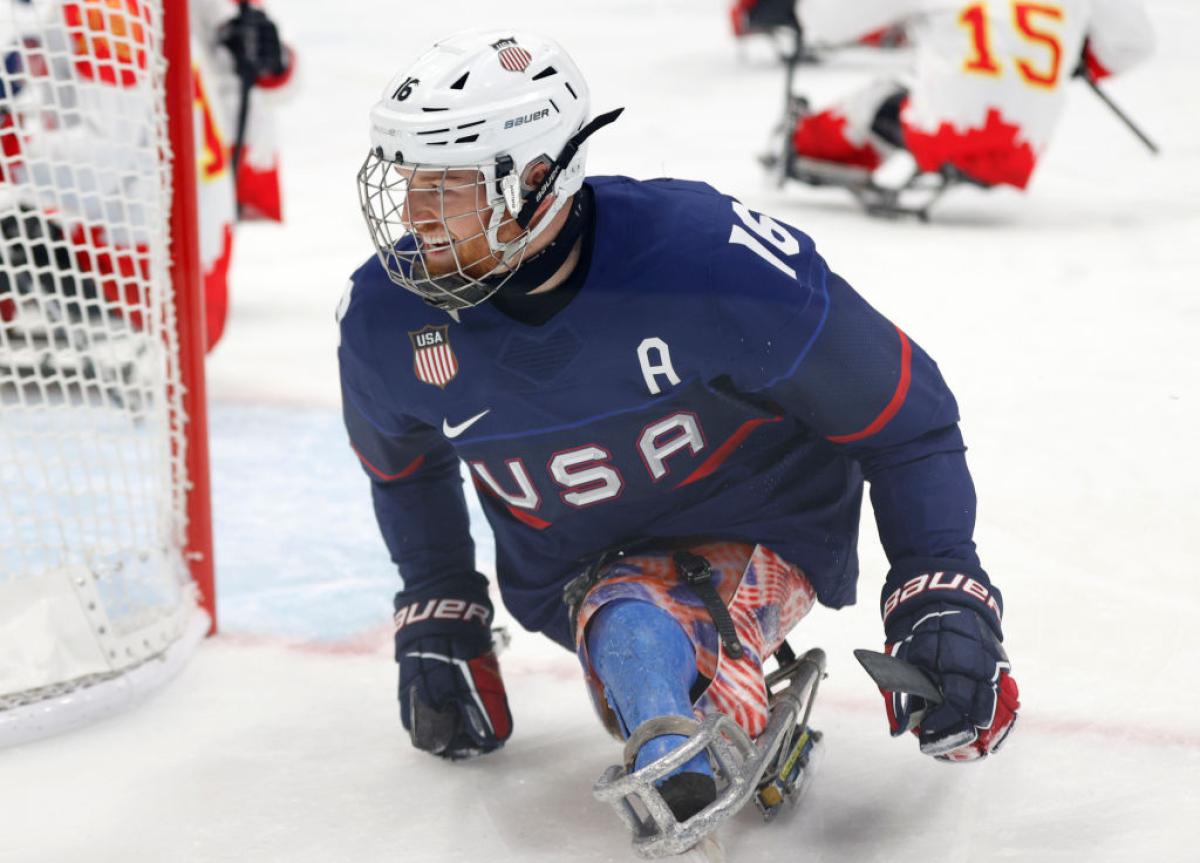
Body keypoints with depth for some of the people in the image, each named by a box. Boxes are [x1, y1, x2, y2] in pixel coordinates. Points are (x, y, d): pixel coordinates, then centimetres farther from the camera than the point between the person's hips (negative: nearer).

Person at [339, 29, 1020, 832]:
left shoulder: (708, 256, -29)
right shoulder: (385, 319, -13)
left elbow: (905, 413, -18)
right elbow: (402, 462, 13)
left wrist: (943, 594, -22)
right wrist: (437, 616, 13)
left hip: (762, 531, -5)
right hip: (582, 572, 5)